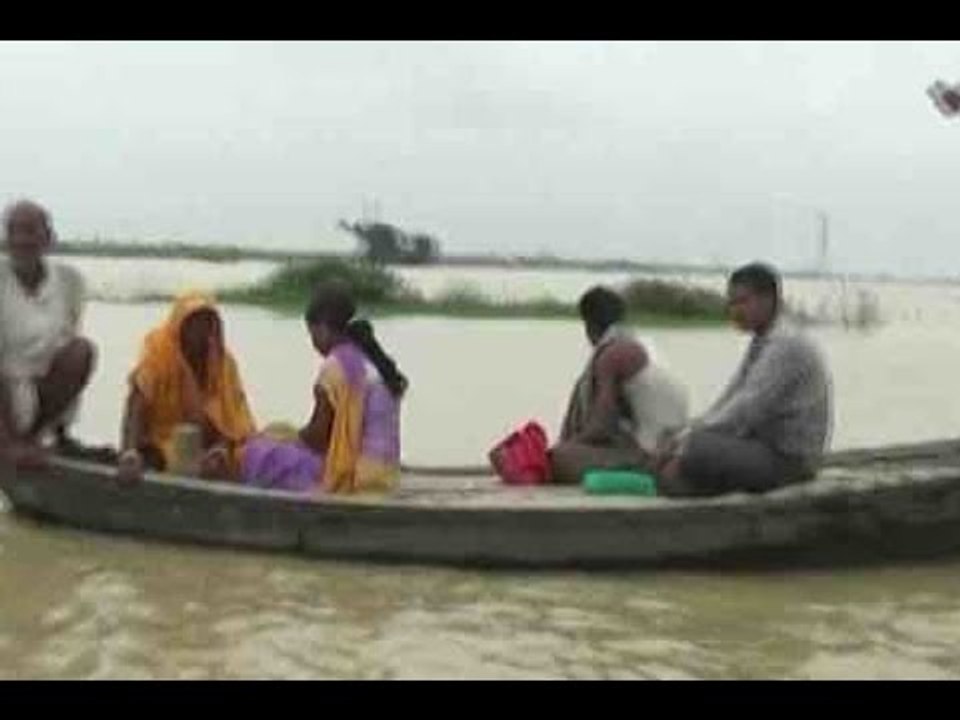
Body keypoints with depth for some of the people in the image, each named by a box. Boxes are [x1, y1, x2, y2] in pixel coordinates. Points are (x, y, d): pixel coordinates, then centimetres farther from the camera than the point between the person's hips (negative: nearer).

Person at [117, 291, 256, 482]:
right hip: (163, 446, -2)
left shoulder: (224, 361, -3)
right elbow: (135, 410, -20)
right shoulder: (158, 354, -11)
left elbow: (234, 421, -7)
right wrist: (130, 453, -38)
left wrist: (221, 449, -28)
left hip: (209, 448, 2)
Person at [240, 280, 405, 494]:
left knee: (258, 453, 0)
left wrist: (283, 439, 10)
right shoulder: (376, 362, 11)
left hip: (352, 475, -9)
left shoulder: (335, 366, -13)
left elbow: (317, 437, -9)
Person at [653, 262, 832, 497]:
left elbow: (747, 410, -23)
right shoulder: (761, 343, 14)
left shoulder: (786, 345, -18)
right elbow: (729, 399, 11)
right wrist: (683, 436, -2)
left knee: (695, 450, -27)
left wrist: (685, 439, -19)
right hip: (766, 444, 10)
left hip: (786, 458, -10)